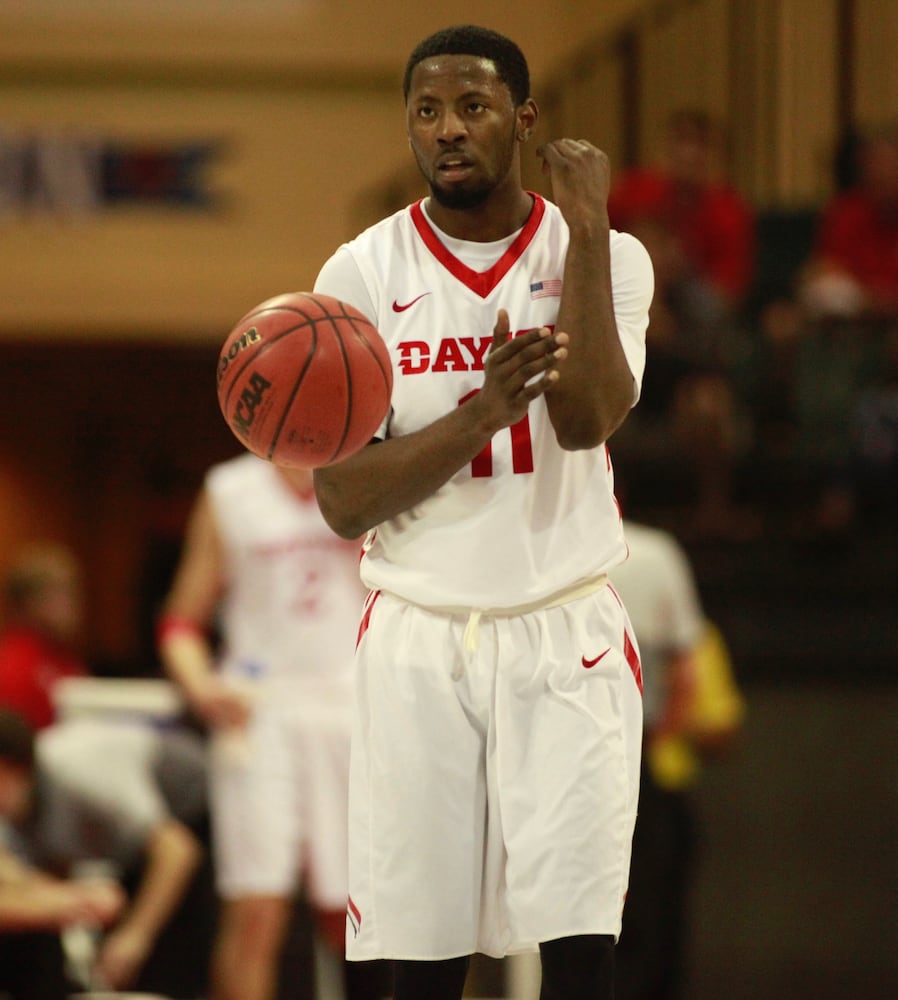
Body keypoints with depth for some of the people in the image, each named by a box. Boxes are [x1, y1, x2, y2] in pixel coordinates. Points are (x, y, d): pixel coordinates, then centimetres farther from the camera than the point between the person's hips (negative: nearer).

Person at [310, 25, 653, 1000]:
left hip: (566, 634, -1)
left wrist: (586, 227, -17)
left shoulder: (605, 257, 1)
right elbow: (343, 502, -5)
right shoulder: (360, 276, 1)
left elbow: (585, 420, -17)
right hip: (418, 637, 1)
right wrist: (478, 416, -21)